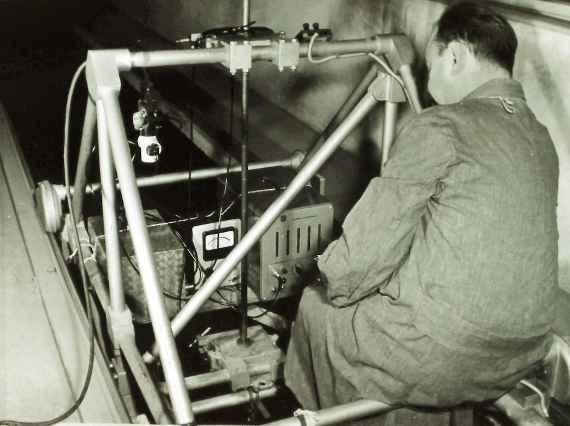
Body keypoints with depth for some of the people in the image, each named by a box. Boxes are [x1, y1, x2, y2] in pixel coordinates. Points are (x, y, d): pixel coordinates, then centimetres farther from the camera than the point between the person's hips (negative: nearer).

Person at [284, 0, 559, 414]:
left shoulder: (440, 127, -16)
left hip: (446, 351, -8)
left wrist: (332, 284, 4)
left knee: (317, 306, 17)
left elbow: (372, 238, -17)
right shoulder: (540, 137, 9)